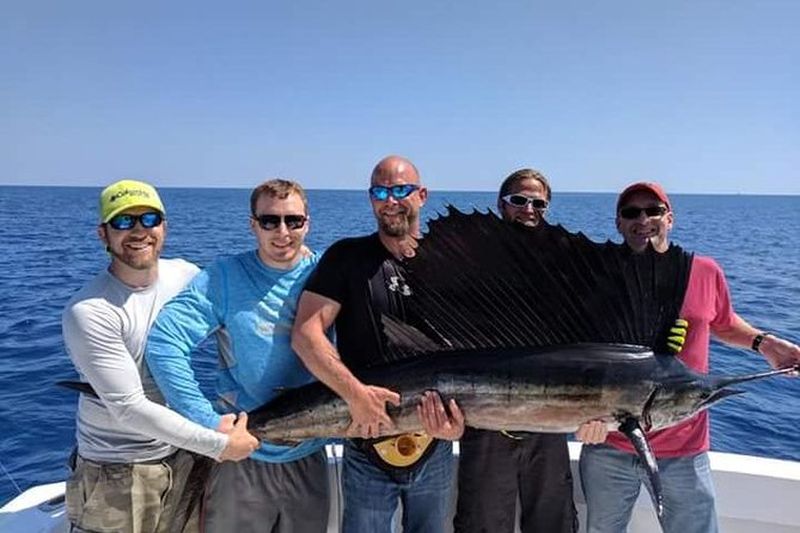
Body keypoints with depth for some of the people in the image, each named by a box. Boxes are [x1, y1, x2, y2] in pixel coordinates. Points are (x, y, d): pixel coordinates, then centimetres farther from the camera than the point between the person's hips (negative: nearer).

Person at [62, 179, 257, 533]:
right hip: (117, 474, -5)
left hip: (184, 455, 5)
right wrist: (219, 445, -22)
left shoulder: (184, 275, -4)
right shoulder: (88, 312, -20)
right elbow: (128, 407, -22)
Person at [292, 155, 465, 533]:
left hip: (435, 451, 3)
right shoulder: (347, 257, -5)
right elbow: (305, 334, -14)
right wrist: (356, 393, -26)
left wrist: (458, 419, -16)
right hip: (367, 453, -2)